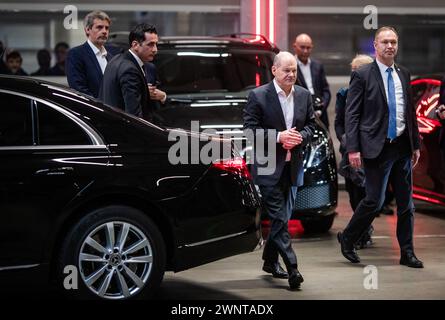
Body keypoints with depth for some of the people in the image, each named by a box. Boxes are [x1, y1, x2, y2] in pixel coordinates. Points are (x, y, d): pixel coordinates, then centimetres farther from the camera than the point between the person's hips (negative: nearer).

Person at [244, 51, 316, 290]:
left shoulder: (304, 95, 8)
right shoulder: (258, 96, -7)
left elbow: (311, 124, 14)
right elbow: (250, 128, -9)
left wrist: (299, 137, -7)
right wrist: (278, 136, -19)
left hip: (293, 166, 6)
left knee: (282, 217, 13)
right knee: (279, 218, -9)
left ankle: (270, 260, 27)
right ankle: (291, 267, -11)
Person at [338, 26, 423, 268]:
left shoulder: (403, 75, 12)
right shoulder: (362, 75, -5)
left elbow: (410, 112, 17)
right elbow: (352, 114, -8)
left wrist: (415, 144, 14)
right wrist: (353, 149, -14)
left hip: (402, 147, 6)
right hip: (377, 148, -6)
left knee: (406, 202, 7)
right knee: (374, 200, -5)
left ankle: (407, 253, 16)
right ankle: (347, 239, 17)